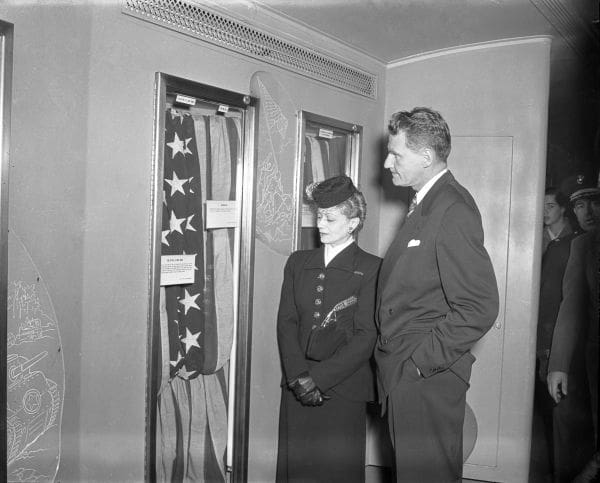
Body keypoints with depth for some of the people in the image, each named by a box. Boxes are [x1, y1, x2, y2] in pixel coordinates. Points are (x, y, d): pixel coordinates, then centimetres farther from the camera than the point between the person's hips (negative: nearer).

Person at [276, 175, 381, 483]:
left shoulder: (371, 269, -3)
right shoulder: (298, 262, 12)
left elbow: (366, 336, -9)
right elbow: (286, 322, 6)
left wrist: (317, 378, -14)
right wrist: (299, 376, -8)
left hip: (343, 389, -4)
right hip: (297, 387, 4)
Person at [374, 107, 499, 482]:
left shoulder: (453, 211, -17)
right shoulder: (424, 205, 13)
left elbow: (479, 308, -23)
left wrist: (420, 361, -18)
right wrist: (392, 358, 8)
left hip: (427, 378, -9)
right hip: (401, 371, 9)